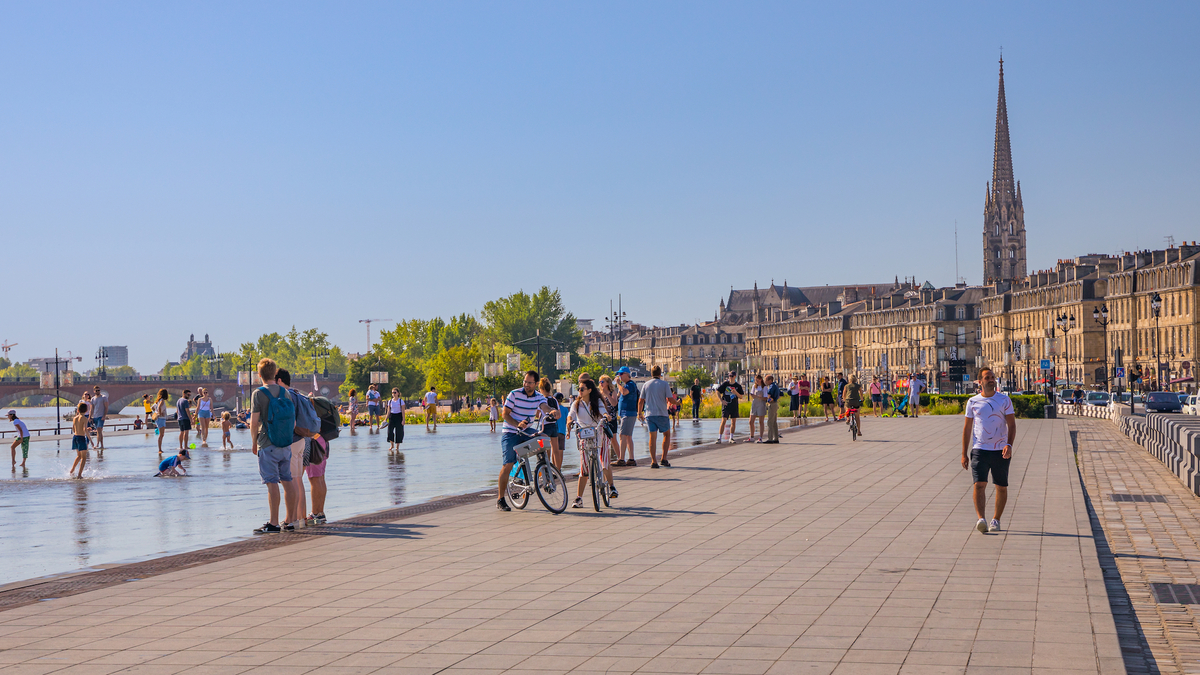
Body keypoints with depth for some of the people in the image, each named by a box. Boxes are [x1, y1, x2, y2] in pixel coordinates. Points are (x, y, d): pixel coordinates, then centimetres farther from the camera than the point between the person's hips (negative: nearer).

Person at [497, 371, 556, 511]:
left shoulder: (539, 397, 0)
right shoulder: (514, 394, -10)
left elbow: (545, 407, -20)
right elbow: (505, 414, -10)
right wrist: (517, 424, -27)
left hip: (526, 432, 5)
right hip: (510, 433, -5)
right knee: (508, 465, -14)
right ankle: (500, 500, -6)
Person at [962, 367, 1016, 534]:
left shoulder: (1004, 400, 3)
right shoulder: (972, 402, 6)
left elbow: (1012, 425, 0)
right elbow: (967, 428, 10)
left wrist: (1009, 445, -17)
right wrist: (964, 454, 6)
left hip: (1001, 451, 0)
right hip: (979, 450, 0)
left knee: (1001, 487, 7)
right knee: (979, 485, -15)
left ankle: (996, 520, 21)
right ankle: (980, 519, -25)